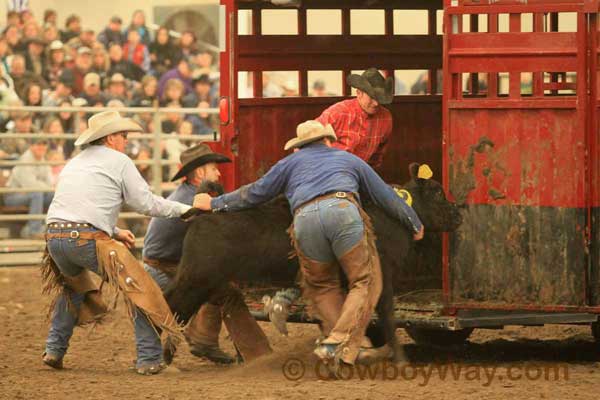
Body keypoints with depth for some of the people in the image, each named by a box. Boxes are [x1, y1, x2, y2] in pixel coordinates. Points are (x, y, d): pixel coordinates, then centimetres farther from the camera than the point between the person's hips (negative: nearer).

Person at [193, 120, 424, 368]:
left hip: (305, 220, 2)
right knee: (365, 282, 6)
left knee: (321, 287, 19)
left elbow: (256, 192, 38)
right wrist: (416, 226, 52)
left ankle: (356, 345, 8)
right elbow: (385, 195, 41)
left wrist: (215, 204, 50)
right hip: (342, 210, -1)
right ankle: (341, 343, -10)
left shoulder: (292, 163, 35)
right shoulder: (347, 159, 36)